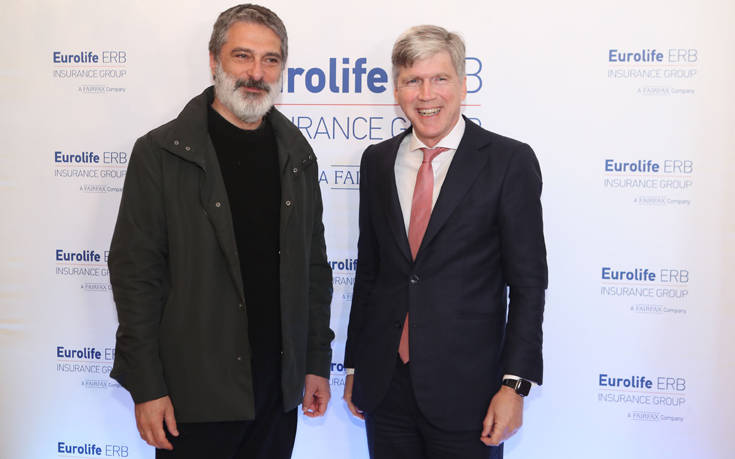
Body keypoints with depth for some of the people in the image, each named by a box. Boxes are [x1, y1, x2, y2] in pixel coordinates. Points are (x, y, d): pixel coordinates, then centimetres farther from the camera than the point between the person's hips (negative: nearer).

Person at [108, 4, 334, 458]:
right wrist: (146, 387, -10)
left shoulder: (297, 155, 6)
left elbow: (313, 265, 9)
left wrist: (318, 362, 7)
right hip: (194, 392, -3)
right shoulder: (160, 153, -7)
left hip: (279, 387, 4)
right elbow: (135, 273, -8)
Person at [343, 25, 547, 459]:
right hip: (384, 386, 4)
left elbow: (528, 282, -7)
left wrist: (515, 384, -12)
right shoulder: (377, 160, 6)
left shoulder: (510, 160, -6)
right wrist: (354, 364, 12)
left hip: (464, 390, -3)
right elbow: (368, 269, 11)